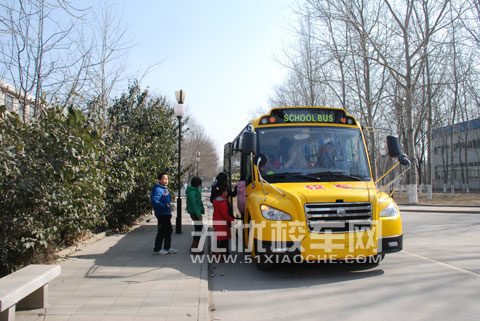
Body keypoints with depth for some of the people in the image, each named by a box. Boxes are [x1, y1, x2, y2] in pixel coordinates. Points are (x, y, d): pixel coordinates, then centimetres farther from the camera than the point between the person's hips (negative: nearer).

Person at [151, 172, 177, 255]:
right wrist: (164, 206, -27)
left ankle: (167, 248, 27)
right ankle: (157, 249, 10)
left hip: (167, 214, 10)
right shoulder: (157, 189, -17)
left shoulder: (165, 188, 14)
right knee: (161, 232, -2)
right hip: (162, 214, -10)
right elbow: (154, 200, -29)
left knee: (169, 231, 16)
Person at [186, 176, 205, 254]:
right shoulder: (192, 192, -17)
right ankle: (193, 248, 1)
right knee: (199, 230, -6)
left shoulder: (195, 191, 14)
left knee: (199, 229, 14)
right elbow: (194, 205, -21)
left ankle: (195, 247, 22)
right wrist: (199, 216, -20)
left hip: (197, 213, 10)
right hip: (195, 214, -10)